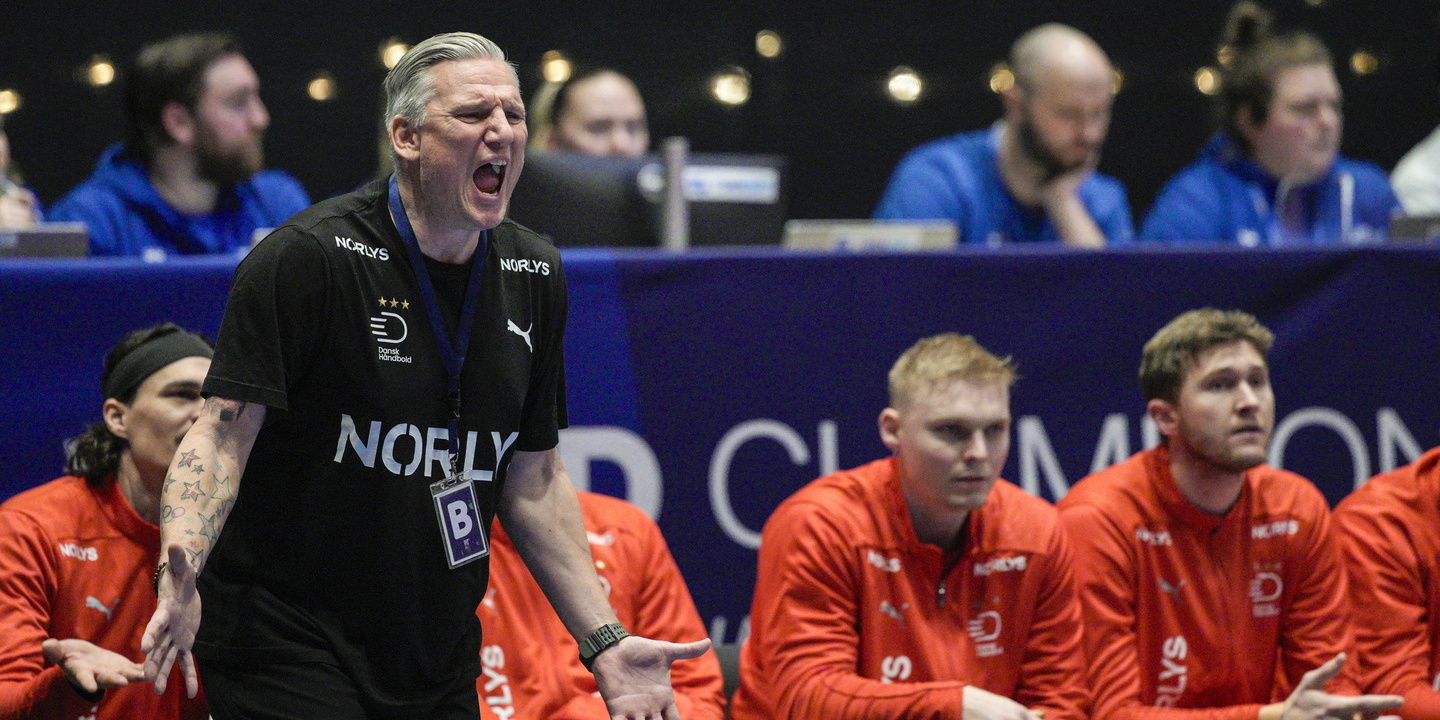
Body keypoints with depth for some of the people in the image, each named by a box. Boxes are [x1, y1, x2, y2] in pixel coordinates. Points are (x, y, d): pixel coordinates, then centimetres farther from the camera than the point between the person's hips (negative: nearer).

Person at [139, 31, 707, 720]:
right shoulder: (308, 257, -13)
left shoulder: (533, 275, 6)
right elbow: (223, 433, -16)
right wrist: (180, 575, -33)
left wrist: (604, 642, 9)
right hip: (287, 655, -6)